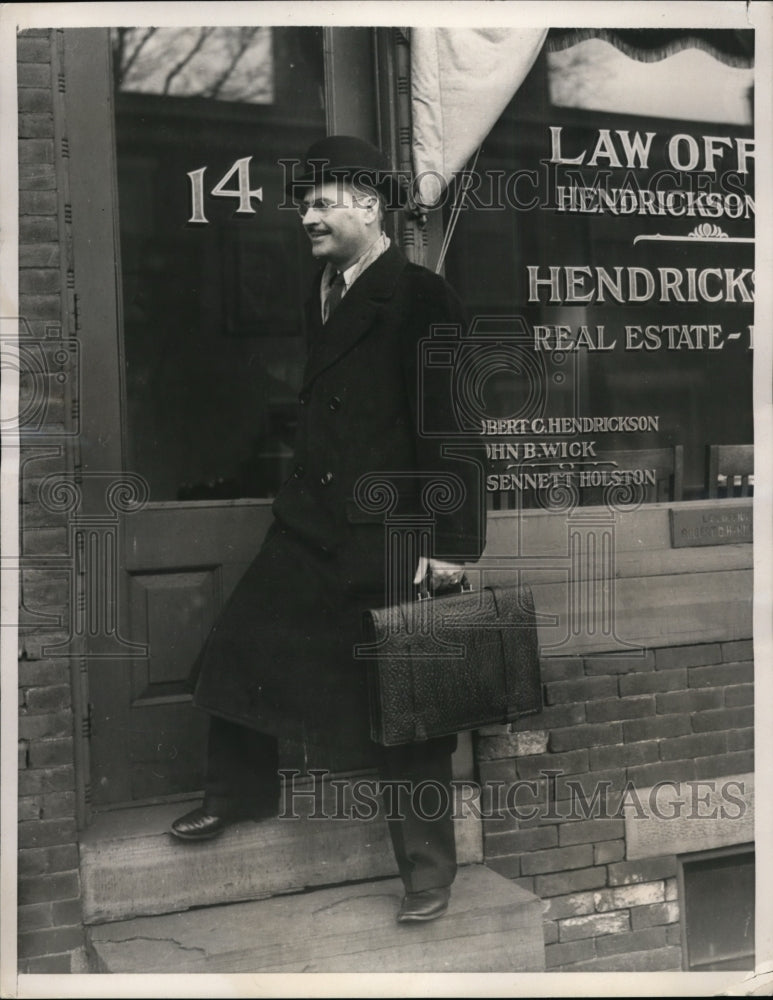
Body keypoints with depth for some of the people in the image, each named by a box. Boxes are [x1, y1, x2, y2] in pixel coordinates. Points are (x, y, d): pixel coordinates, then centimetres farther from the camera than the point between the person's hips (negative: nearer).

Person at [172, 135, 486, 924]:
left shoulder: (422, 299, -11)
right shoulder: (322, 294, 12)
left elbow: (451, 424, -14)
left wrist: (451, 541, -17)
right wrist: (302, 495, 13)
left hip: (393, 536, -7)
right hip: (310, 524, 8)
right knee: (236, 651, 11)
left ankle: (426, 860, 21)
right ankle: (240, 791, 35)